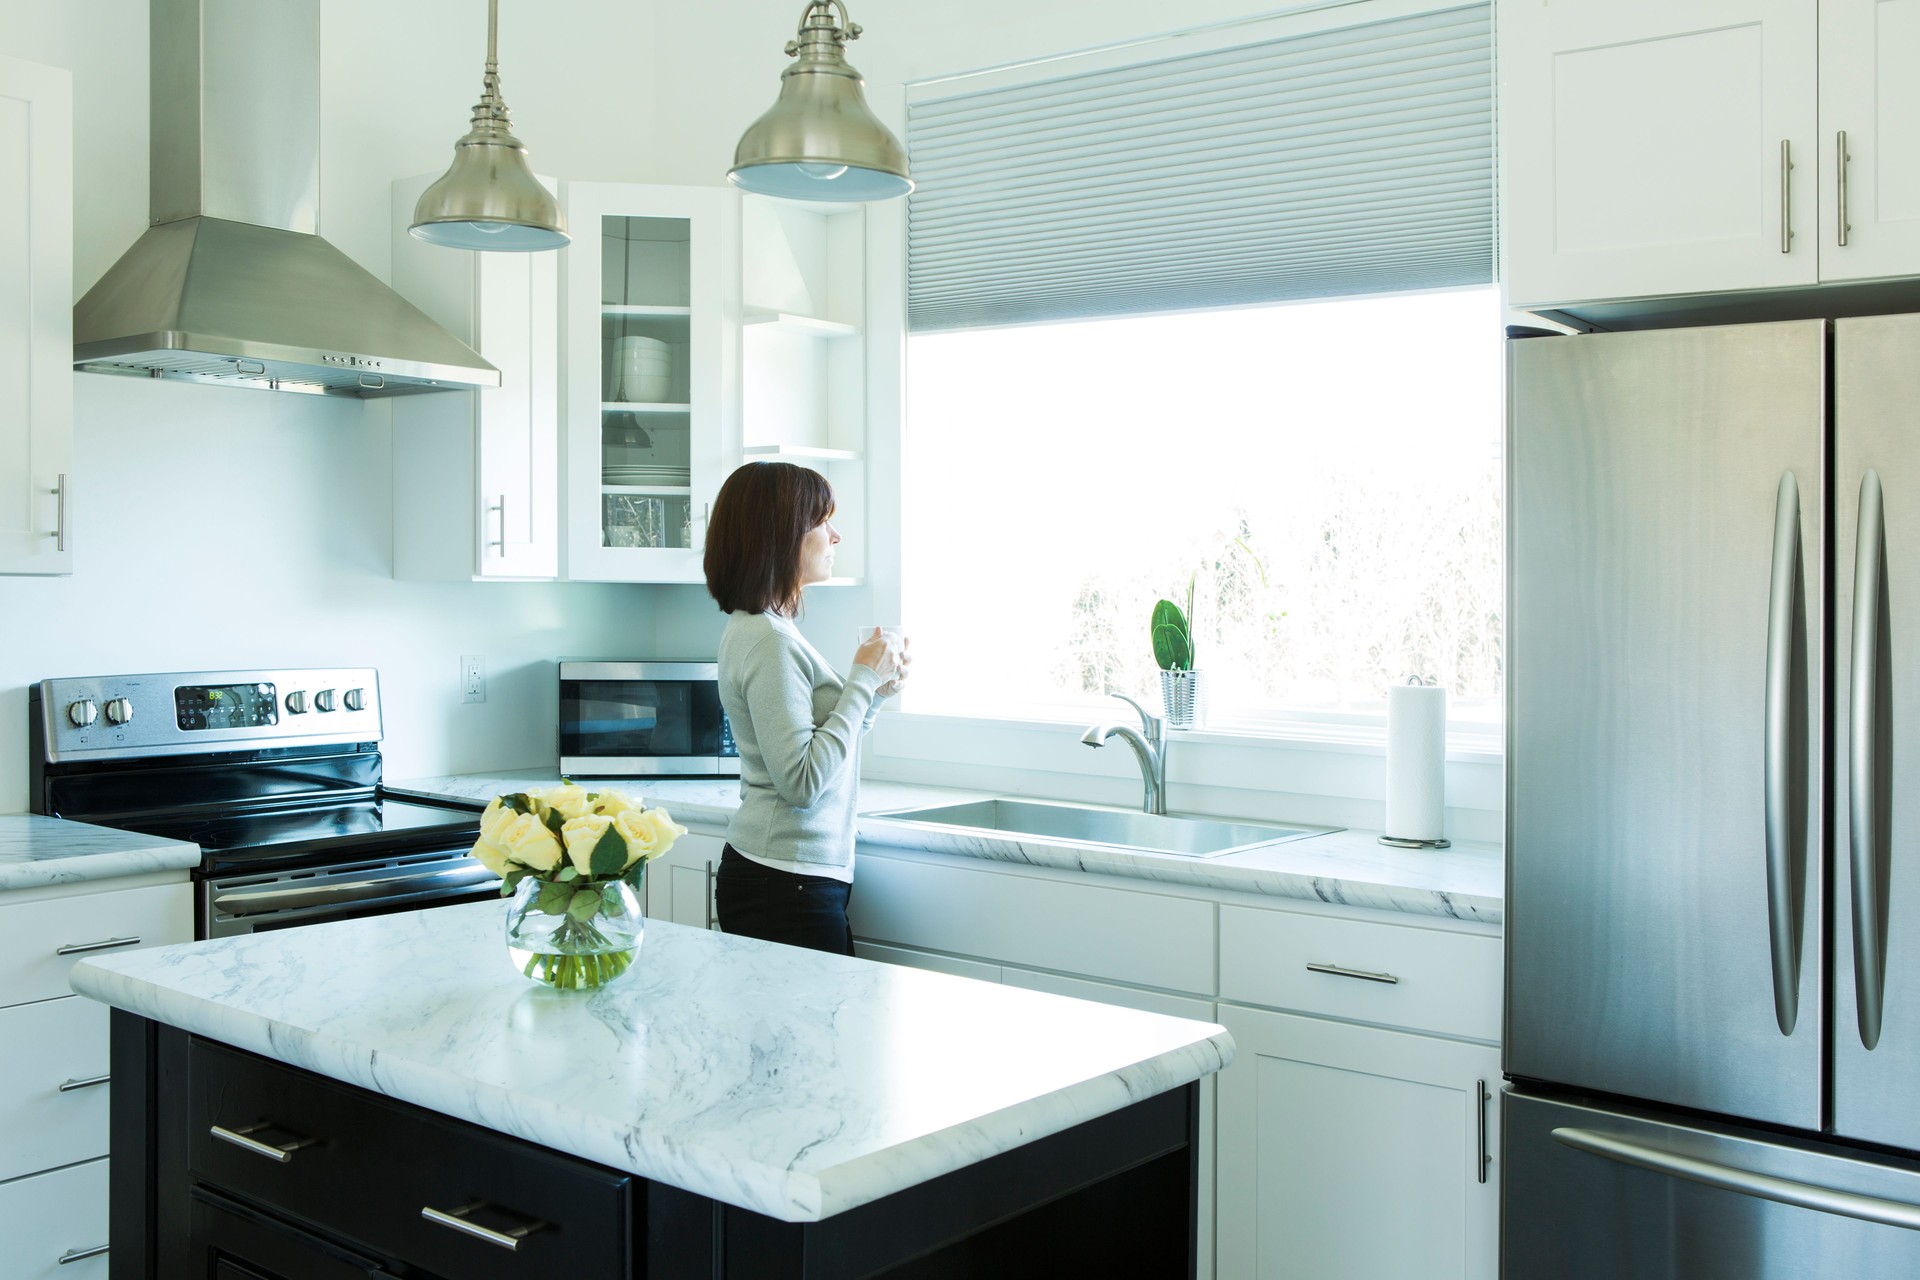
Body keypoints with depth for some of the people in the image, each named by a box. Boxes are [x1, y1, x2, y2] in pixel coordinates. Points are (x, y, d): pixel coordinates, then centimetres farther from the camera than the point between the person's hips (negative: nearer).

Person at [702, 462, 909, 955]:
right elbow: (802, 781, -22)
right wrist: (862, 680, -15)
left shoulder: (763, 629, 13)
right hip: (786, 884, -10)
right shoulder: (768, 641, -17)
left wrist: (874, 692, 7)